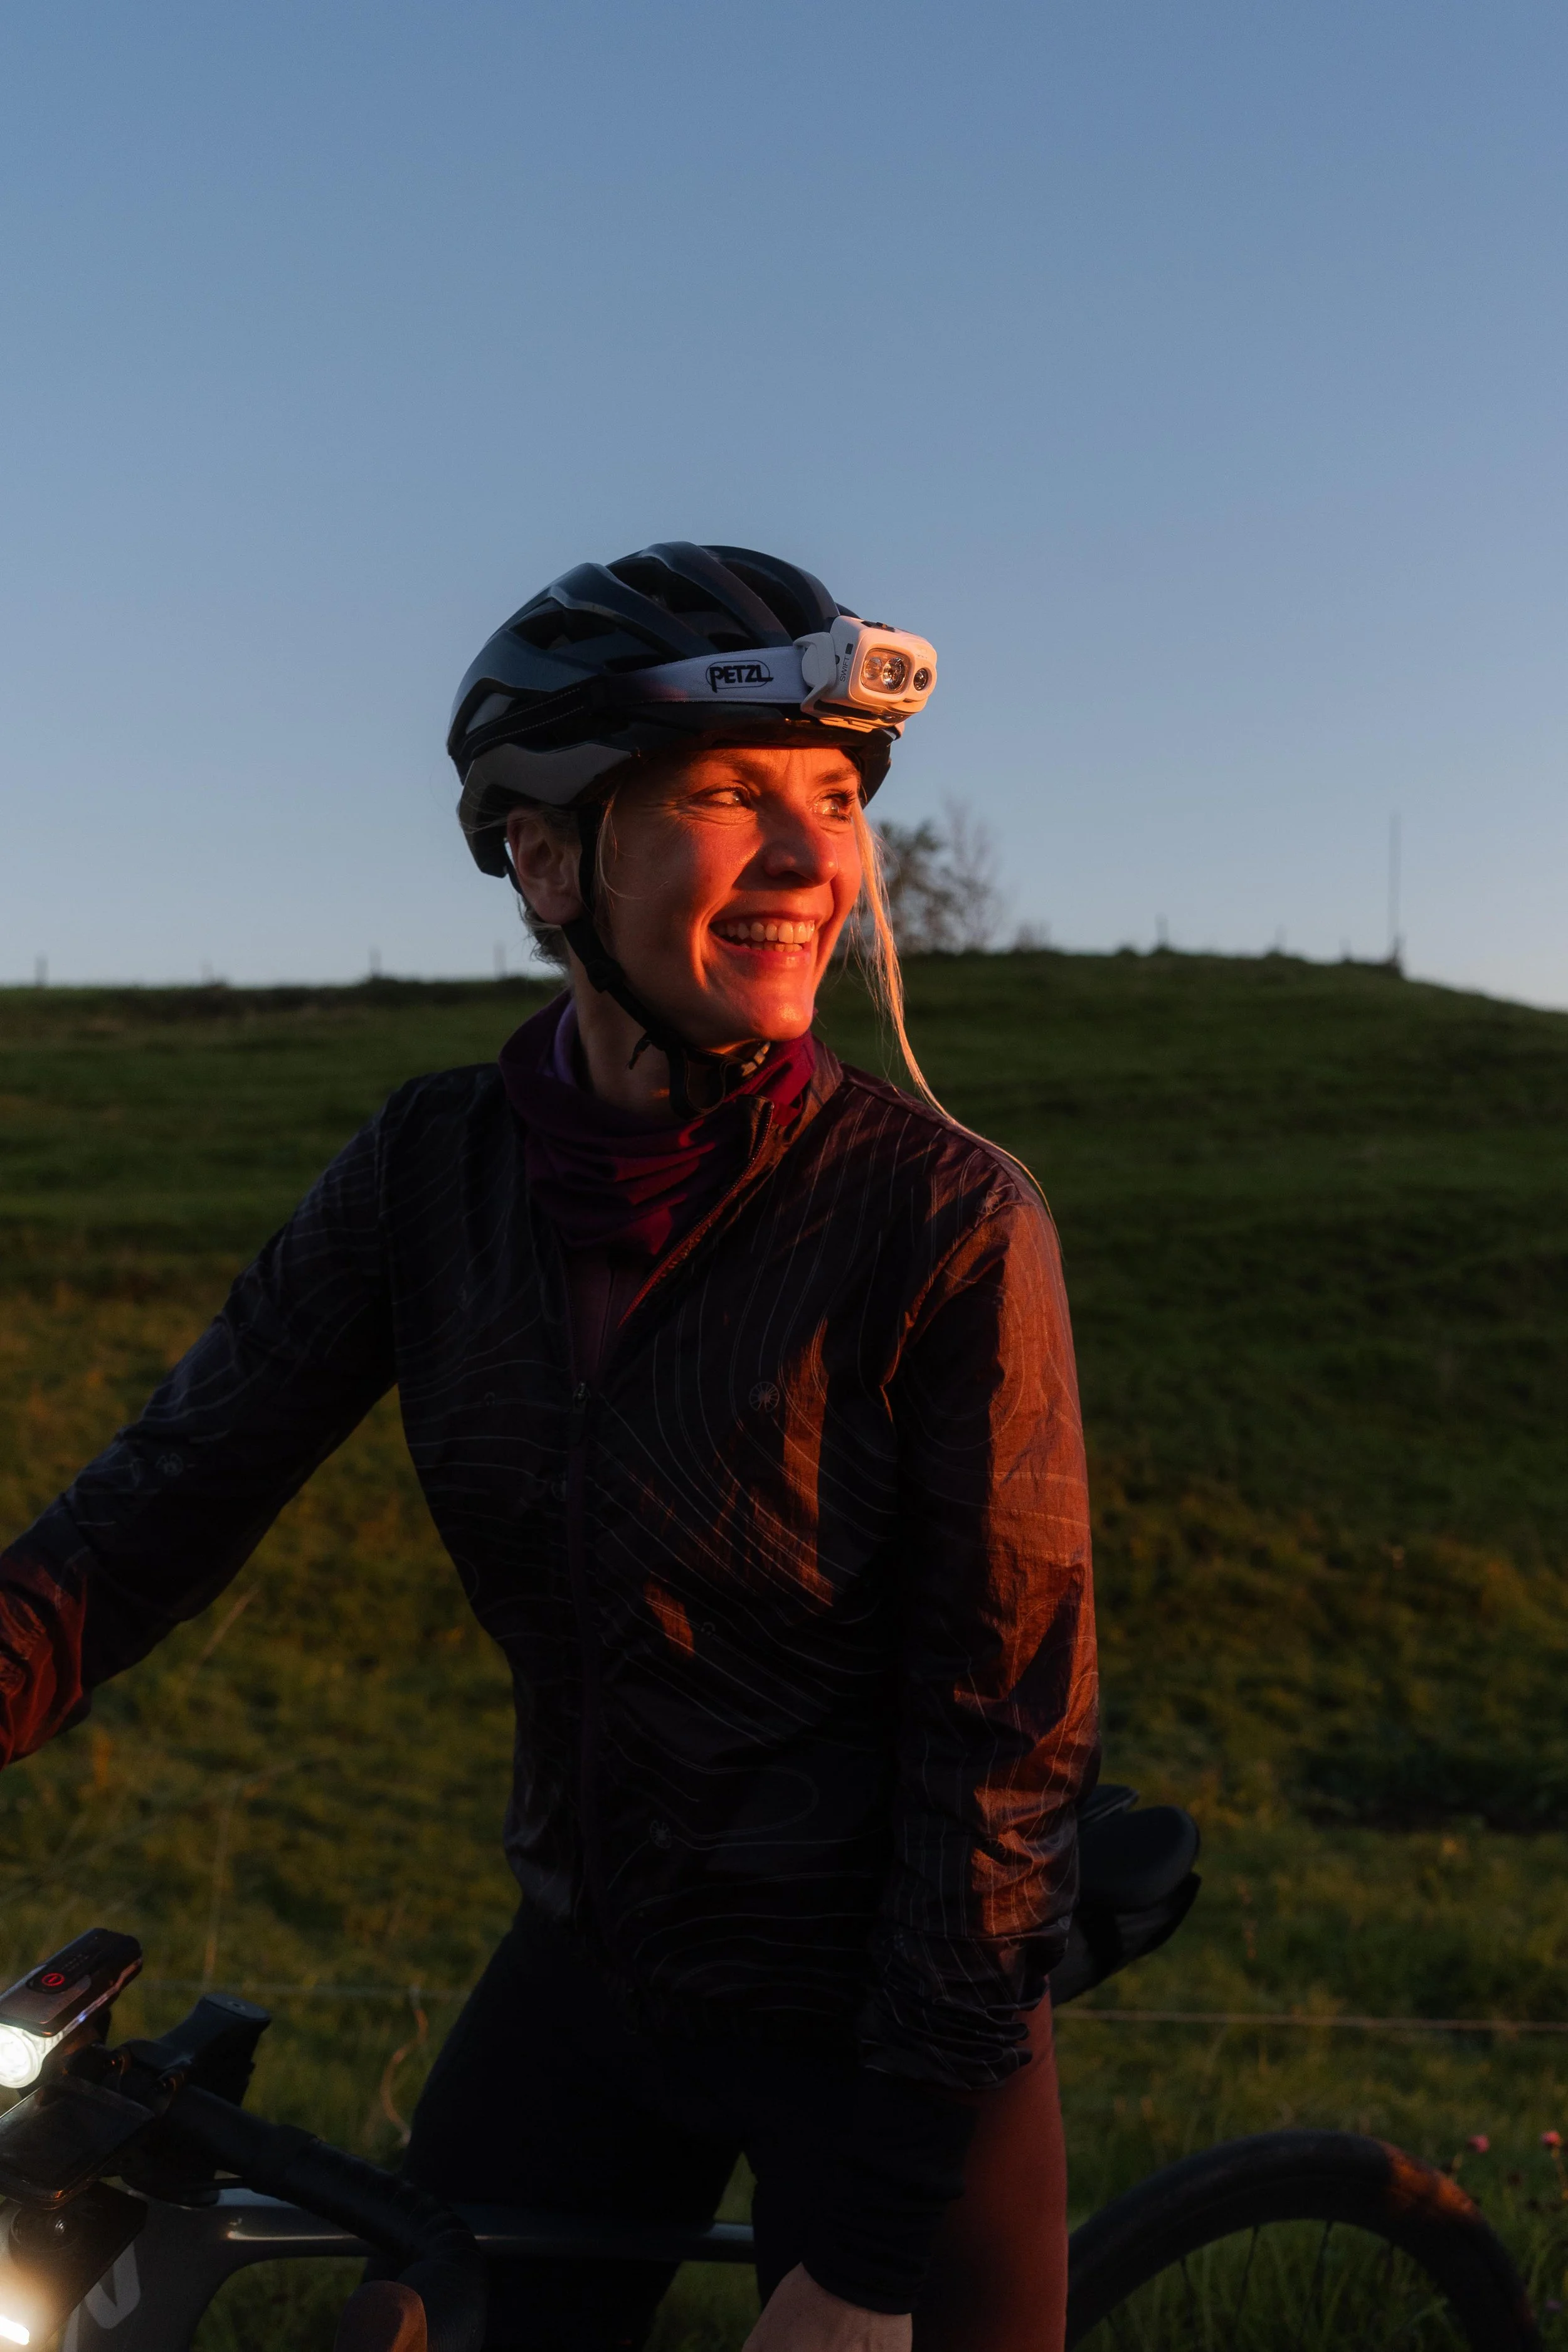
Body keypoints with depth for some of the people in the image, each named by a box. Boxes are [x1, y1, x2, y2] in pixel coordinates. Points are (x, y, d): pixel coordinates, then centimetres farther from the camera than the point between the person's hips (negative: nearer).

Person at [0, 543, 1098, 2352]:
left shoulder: (946, 1220, -21)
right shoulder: (434, 1170, -8)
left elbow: (1004, 1746, -17)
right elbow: (166, 1500, -7)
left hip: (884, 2014, -3)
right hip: (587, 1979, 4)